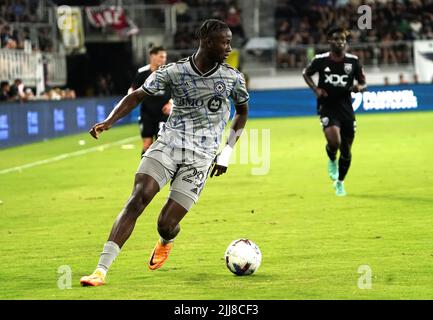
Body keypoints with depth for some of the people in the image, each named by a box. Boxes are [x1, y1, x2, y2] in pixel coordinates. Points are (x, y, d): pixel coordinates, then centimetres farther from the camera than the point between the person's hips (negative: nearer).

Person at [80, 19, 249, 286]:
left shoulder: (233, 78, 0)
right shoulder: (173, 72, -3)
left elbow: (242, 111, 18)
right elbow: (137, 96, 0)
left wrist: (227, 153, 12)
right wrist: (109, 121, -16)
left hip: (200, 158, 0)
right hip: (168, 144, 0)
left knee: (166, 225, -8)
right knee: (137, 200, -22)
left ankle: (165, 243, 34)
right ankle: (101, 269, -23)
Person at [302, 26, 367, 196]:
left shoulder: (353, 61, -2)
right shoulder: (320, 60, -6)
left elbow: (363, 83, 8)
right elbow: (305, 73, 12)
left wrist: (359, 87, -16)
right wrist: (316, 89, -4)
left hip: (346, 109, 3)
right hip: (327, 107, -2)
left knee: (346, 152, 8)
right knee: (334, 141, -26)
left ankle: (340, 182, 31)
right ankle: (332, 160, 10)